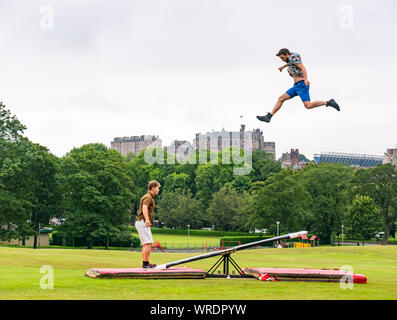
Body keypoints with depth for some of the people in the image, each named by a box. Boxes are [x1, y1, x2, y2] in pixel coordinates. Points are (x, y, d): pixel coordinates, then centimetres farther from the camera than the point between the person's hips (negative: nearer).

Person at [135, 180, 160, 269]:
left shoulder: (148, 197, 20)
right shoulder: (148, 197, -12)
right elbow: (144, 208, -30)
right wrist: (147, 219, -44)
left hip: (140, 222, 11)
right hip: (142, 222, -11)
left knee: (146, 244, 13)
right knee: (148, 243, -13)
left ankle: (145, 263, 15)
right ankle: (145, 263, -14)